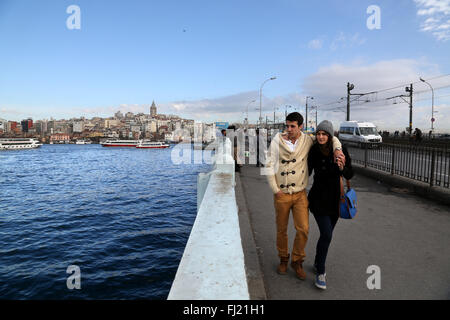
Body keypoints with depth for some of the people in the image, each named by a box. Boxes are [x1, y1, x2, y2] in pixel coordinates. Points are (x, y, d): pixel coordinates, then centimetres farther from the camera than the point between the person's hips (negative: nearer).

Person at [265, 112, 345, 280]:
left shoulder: (307, 140, 0)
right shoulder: (277, 141, -6)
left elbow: (330, 138, 14)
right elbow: (269, 166, -4)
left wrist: (337, 149, -8)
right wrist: (275, 189, -7)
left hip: (300, 194, 1)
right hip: (281, 194, -1)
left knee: (303, 230, -4)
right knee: (281, 230, 10)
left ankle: (297, 261, 19)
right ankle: (283, 260, 33)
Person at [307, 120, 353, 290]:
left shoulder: (341, 150, -9)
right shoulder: (314, 150, -8)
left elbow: (350, 175, -9)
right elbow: (308, 170, 6)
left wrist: (342, 168, -29)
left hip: (336, 198, 2)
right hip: (319, 197, -2)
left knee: (326, 233, 13)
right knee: (326, 234, -12)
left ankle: (318, 263, 36)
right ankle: (320, 272, 4)